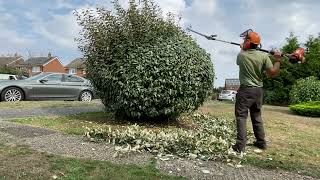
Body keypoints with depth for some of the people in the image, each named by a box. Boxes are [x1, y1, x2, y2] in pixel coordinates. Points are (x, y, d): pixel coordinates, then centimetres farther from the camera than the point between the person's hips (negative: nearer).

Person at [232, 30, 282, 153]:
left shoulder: (241, 55, -7)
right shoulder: (263, 56, -4)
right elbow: (273, 73, -6)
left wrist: (242, 50, 35)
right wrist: (278, 60, 4)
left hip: (245, 90, -4)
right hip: (258, 90, 4)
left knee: (241, 116, -2)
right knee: (257, 117, 16)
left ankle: (240, 145, -8)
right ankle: (261, 142, 24)